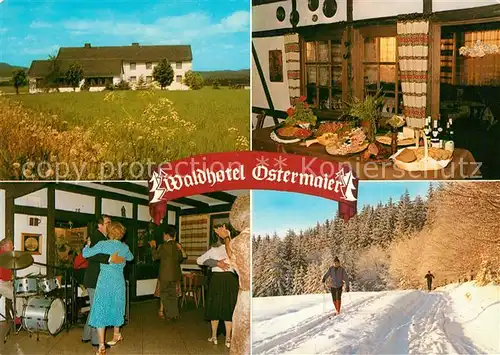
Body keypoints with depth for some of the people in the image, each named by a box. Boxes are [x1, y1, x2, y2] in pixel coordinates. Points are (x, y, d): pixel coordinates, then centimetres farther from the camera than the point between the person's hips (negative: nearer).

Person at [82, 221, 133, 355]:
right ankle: (116, 335, 40)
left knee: (100, 310, -2)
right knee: (116, 307, 21)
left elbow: (85, 254, -9)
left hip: (104, 280, -4)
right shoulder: (124, 247, 3)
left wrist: (88, 244, 11)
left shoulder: (102, 244, -9)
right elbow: (130, 257, 23)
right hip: (119, 281, 4)